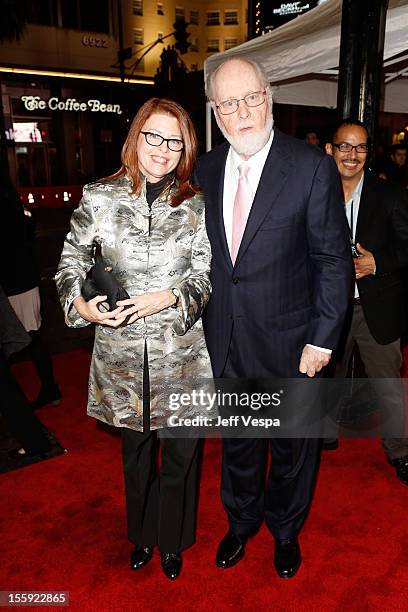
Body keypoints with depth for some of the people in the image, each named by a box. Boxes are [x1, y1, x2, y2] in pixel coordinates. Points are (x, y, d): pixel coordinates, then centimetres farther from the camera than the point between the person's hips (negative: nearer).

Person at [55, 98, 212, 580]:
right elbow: (71, 261, 5)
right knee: (135, 451, 20)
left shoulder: (197, 205, 0)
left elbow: (205, 274, -2)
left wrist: (167, 298, -19)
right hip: (122, 351, 1)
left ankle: (172, 541, 40)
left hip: (181, 351, 0)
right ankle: (142, 536, 46)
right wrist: (80, 304, -13)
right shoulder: (100, 197, 0)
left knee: (181, 454, 12)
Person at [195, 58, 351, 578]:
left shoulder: (312, 167, -12)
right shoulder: (205, 169, 2)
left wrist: (322, 339, -13)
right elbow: (204, 254, 8)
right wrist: (206, 320, 5)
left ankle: (285, 529, 46)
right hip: (225, 340, 4)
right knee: (237, 441, 22)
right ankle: (241, 522, 49)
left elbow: (333, 259, -10)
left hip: (287, 341, -3)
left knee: (291, 445, 18)